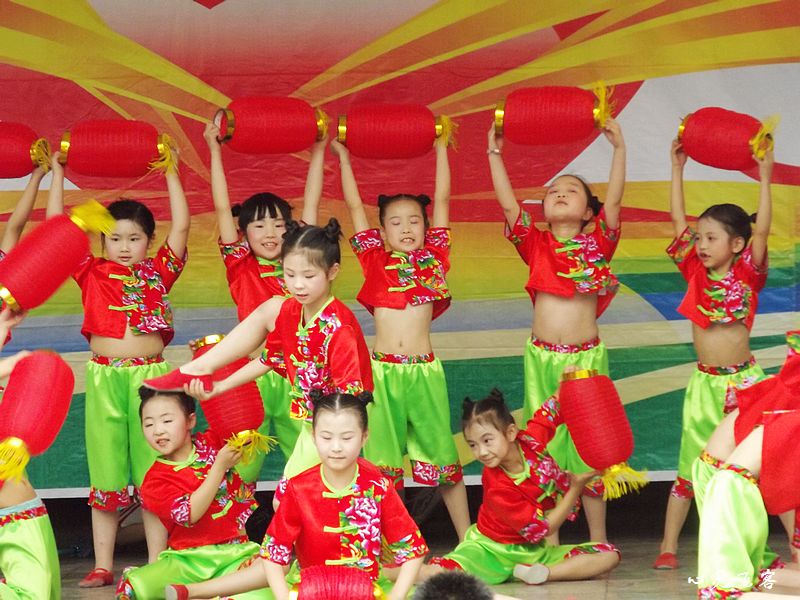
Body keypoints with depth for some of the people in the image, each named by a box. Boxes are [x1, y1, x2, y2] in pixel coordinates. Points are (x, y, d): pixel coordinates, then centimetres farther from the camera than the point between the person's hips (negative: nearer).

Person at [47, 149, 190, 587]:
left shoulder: (159, 271, 9)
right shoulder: (92, 273, 9)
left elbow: (181, 225, 5)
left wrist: (170, 171, 7)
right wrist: (58, 173, 12)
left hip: (150, 374, -1)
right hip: (104, 375, 1)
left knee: (152, 469, 2)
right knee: (104, 471, 4)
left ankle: (157, 563, 7)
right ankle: (102, 566, 10)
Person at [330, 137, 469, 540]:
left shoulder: (434, 258, 8)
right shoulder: (375, 261, 7)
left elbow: (442, 200, 11)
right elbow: (355, 205, 10)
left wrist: (440, 149, 14)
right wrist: (343, 156, 13)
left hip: (425, 370, 0)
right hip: (383, 370, 0)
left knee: (441, 454, 6)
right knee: (382, 461, 5)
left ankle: (466, 536, 13)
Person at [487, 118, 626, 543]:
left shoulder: (598, 244, 5)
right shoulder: (536, 246, 7)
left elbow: (613, 199, -6)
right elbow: (508, 203, 0)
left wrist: (619, 148, -11)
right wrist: (495, 154, -2)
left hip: (586, 358, -1)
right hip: (542, 358, 1)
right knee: (544, 448, 4)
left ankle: (598, 541, 13)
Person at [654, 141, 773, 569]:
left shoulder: (747, 275, -4)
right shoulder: (696, 273, 4)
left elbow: (762, 230, -16)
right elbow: (678, 222, 4)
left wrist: (764, 177, -17)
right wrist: (677, 170, 5)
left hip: (744, 380, -3)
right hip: (704, 382, 3)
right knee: (689, 467, 5)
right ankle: (668, 547, 8)